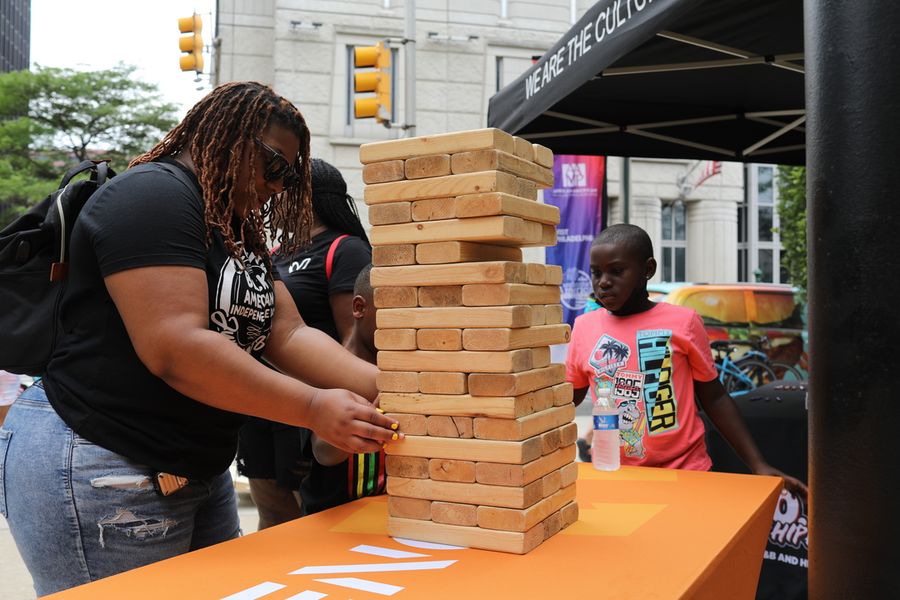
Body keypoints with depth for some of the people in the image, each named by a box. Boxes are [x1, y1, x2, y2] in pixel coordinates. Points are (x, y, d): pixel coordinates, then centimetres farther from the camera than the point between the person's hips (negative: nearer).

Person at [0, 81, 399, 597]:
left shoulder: (239, 233, 14)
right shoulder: (153, 196, -15)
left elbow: (289, 335, 2)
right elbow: (174, 348, -27)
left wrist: (388, 389, -12)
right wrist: (314, 409, -27)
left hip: (199, 471, 10)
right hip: (96, 473, -9)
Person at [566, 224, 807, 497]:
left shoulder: (682, 321, -6)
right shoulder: (584, 326, 0)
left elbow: (714, 397, 2)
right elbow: (567, 397, 11)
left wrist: (758, 464, 0)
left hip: (685, 473, -2)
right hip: (614, 475, 2)